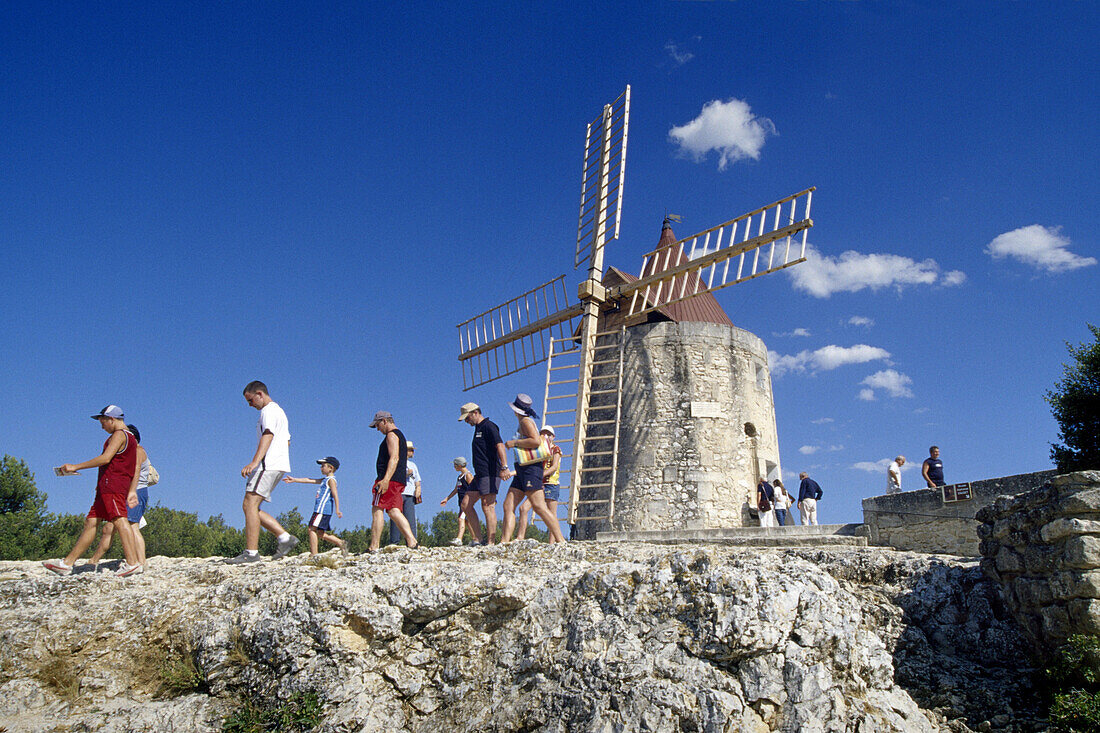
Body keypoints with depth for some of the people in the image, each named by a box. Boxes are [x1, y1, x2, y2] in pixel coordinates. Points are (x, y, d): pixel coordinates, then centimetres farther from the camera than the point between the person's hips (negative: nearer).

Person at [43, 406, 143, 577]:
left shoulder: (119, 435, -6)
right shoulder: (130, 438, 25)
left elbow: (105, 458, -18)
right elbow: (136, 468, 21)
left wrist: (76, 467, -12)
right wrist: (132, 491, 18)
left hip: (112, 482, -11)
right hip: (106, 487, 11)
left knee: (119, 520, -18)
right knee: (91, 522, 11)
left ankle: (133, 563, -25)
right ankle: (67, 563, 16)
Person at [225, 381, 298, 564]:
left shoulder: (269, 410, -4)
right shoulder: (279, 412, 28)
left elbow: (268, 435, -20)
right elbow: (287, 441, 30)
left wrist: (255, 462, -32)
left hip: (268, 465, -10)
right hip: (279, 466, 10)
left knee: (251, 504, -15)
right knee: (249, 506, 8)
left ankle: (251, 552, -19)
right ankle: (285, 537, 2)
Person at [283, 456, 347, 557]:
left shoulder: (331, 480, -6)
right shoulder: (325, 479, 23)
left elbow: (335, 495, -15)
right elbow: (309, 480, 28)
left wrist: (337, 510, -23)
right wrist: (294, 480, 31)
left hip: (322, 509, -9)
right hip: (321, 510, 9)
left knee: (312, 529, -11)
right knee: (321, 533, 9)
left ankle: (314, 554, -13)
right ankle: (341, 543, 8)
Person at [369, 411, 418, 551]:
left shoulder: (392, 435, -6)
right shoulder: (400, 435, 26)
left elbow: (394, 458, -19)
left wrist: (385, 480, -27)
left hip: (389, 479, -10)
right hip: (399, 481, 10)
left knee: (377, 510, -8)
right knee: (394, 511, 4)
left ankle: (374, 547, -11)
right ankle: (412, 542, -7)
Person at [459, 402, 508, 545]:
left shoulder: (489, 426, -8)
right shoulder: (478, 429, 22)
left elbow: (500, 445, -22)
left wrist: (504, 467, -33)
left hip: (490, 473, -10)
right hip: (480, 474, 10)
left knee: (488, 507, -12)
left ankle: (490, 542, -12)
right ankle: (478, 538, 9)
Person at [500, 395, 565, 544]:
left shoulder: (525, 421, -6)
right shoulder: (525, 422, 23)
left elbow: (536, 442, -20)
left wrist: (515, 443, -12)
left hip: (530, 468, -10)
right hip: (522, 470, 10)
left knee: (539, 506, -15)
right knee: (508, 505, 0)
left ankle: (560, 540, -15)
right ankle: (505, 541, -6)